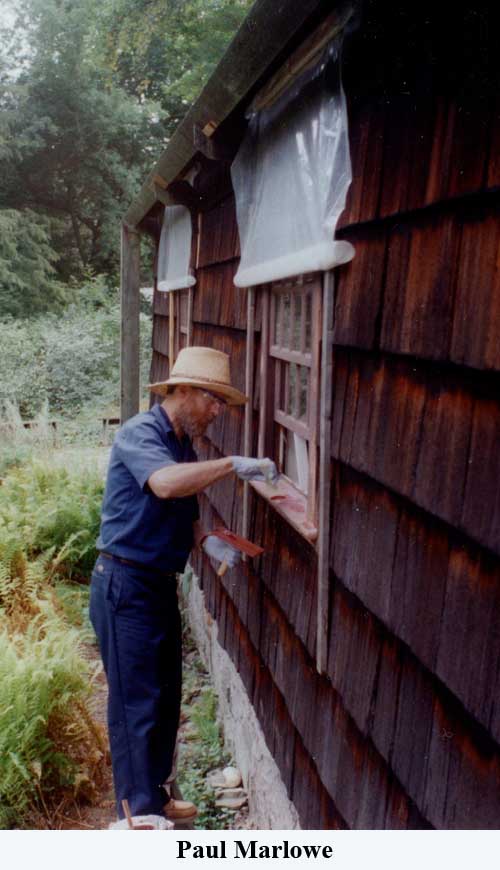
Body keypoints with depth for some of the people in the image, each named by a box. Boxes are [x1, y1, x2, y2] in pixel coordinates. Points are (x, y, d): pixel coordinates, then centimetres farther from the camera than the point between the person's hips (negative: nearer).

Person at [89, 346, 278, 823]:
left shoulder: (184, 448, 11)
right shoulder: (138, 434, -16)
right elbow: (164, 483, -38)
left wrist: (206, 541, 0)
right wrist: (234, 464, -34)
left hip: (160, 583, 9)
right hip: (126, 584, -9)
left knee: (165, 696, 17)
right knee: (136, 702, -2)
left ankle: (154, 796, 32)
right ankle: (140, 816, 10)